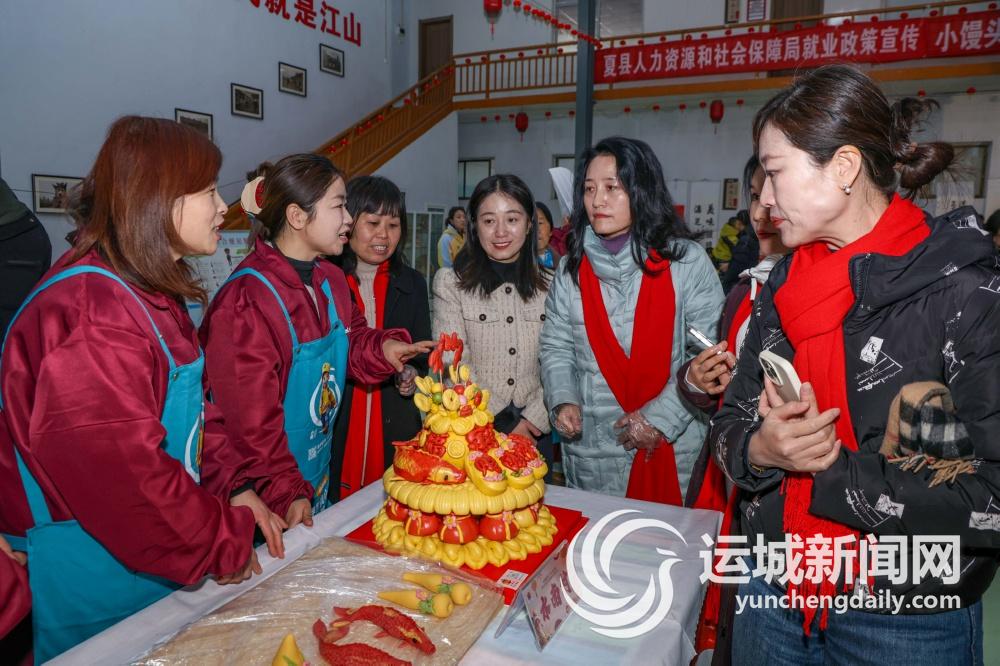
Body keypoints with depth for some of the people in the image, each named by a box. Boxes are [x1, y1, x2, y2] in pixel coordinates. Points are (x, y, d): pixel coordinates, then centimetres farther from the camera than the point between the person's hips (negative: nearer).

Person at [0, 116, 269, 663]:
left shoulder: (151, 296, 7)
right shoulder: (91, 314, -26)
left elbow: (196, 412, 10)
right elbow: (121, 470, -28)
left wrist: (235, 489, -2)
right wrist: (223, 540, -16)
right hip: (91, 577, -9)